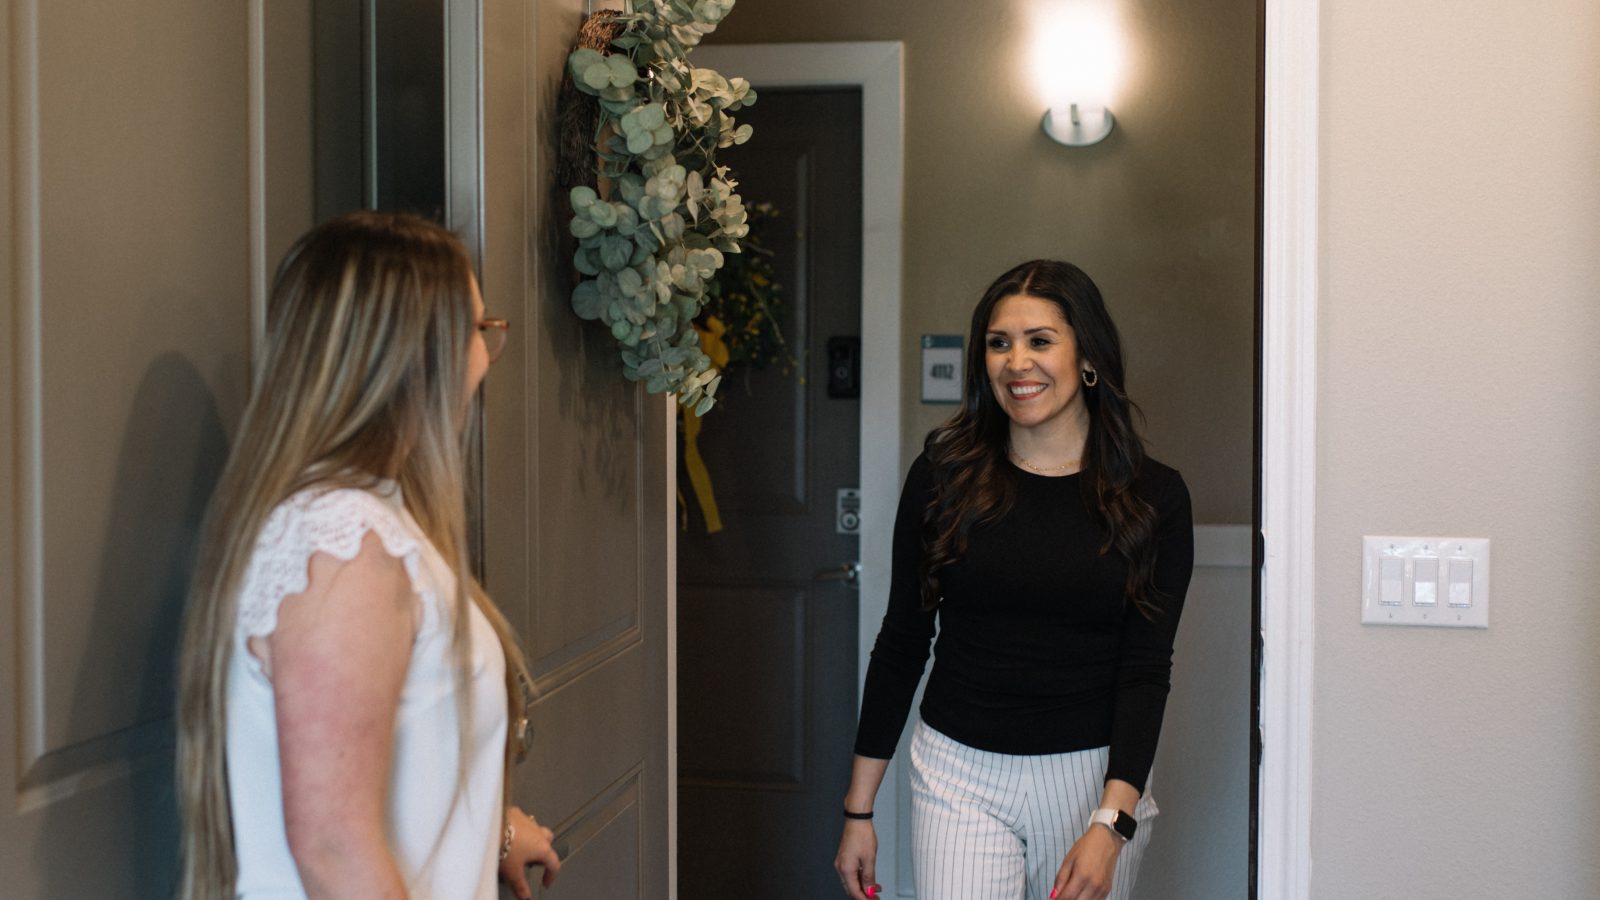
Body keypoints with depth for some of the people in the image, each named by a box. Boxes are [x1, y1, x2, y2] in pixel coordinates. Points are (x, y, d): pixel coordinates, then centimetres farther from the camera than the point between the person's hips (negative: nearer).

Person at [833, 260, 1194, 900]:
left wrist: (1111, 822, -18)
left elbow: (1146, 668, -6)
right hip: (960, 775, 0)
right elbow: (902, 639, 5)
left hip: (1098, 780, 0)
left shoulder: (1153, 498, -2)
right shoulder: (944, 475, 0)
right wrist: (859, 808, 4)